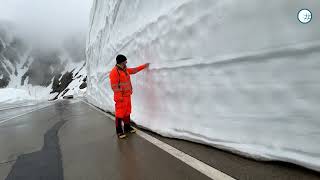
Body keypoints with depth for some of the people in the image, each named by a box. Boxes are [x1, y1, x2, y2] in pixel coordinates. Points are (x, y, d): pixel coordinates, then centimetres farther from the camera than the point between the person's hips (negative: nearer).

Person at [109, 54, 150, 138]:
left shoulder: (125, 69, 12)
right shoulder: (114, 71, -15)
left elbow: (134, 70, 26)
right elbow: (114, 86, -19)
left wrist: (144, 66, 27)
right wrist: (119, 96, -21)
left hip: (127, 95, 9)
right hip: (121, 97, -9)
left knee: (127, 112, 16)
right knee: (120, 113, -2)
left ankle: (127, 127, 29)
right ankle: (119, 131, 8)